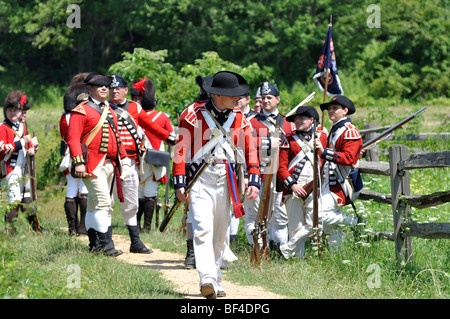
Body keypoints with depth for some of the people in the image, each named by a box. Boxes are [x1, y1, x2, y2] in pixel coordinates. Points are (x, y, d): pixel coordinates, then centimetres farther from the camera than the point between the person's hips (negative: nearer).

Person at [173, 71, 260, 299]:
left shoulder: (239, 118, 7)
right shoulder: (195, 115, -5)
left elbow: (250, 150, 6)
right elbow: (181, 150, -5)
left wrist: (254, 181, -5)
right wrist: (180, 183, -11)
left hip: (226, 182, 4)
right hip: (201, 179, -4)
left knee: (220, 235, 9)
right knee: (203, 230, -17)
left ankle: (215, 283, 18)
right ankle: (207, 280, -27)